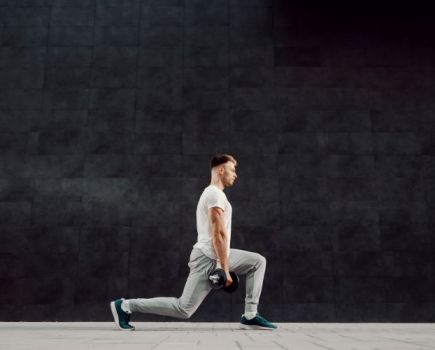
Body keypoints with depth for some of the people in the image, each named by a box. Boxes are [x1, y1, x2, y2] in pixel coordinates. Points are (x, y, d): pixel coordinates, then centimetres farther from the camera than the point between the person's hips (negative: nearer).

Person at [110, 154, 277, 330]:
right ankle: (126, 306, 0)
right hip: (208, 258, -10)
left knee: (258, 261, 9)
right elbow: (218, 234, -22)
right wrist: (225, 269, -20)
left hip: (214, 255, 10)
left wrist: (225, 265, 26)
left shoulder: (212, 193, 19)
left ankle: (250, 316, 9)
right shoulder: (216, 195, -15)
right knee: (183, 308, -8)